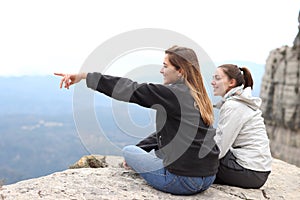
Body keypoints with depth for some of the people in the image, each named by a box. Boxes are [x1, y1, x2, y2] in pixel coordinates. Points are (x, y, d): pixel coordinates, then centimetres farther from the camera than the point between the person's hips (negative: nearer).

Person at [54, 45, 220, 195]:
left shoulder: (173, 93, -14)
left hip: (183, 181, -8)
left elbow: (130, 89, -14)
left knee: (127, 150, 12)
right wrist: (141, 153, 22)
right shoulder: (199, 97, 11)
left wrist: (84, 76, -10)